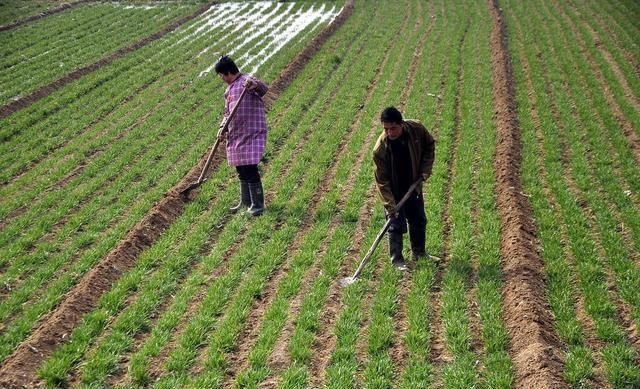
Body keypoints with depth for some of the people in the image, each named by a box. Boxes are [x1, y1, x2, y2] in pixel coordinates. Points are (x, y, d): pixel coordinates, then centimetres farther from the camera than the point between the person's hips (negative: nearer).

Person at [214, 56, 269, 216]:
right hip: (236, 135, 9)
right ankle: (245, 202, 24)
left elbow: (264, 89, -27)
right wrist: (223, 127, 6)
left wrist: (256, 84, -48)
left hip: (252, 133, -9)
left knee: (250, 170, -9)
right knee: (241, 170, 14)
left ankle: (258, 205, -1)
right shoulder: (229, 89, 18)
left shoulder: (247, 81, -8)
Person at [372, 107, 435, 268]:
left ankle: (419, 253, 37)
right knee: (396, 225, -1)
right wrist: (389, 206, -26)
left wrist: (425, 170, -7)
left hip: (414, 186, 5)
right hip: (394, 192, -4)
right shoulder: (380, 149, -30)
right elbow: (381, 180, -23)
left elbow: (429, 145, 2)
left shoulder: (416, 129, -21)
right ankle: (396, 260, 17)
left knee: (419, 221, 18)